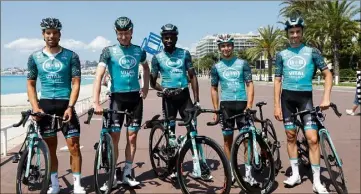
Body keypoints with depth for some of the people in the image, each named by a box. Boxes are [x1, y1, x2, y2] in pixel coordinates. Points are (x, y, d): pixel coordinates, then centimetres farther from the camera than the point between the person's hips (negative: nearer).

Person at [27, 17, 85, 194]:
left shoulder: (71, 56, -1)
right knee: (50, 148, 9)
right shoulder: (35, 57, 4)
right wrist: (35, 107, -6)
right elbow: (31, 84, 7)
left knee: (74, 146, -4)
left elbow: (76, 83, -4)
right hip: (45, 105, 2)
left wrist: (70, 107, -14)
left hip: (65, 105, -1)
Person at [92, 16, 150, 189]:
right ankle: (112, 176, 11)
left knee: (132, 137, 7)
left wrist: (146, 87, 10)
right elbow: (99, 76, -15)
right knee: (114, 138, -1)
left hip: (135, 97, 3)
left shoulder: (139, 51, 4)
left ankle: (127, 174, 20)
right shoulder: (109, 51, -6)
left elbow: (146, 67, 25)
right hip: (117, 97, -3)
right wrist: (96, 102, -25)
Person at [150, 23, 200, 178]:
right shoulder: (157, 57, 1)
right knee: (170, 131, 3)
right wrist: (163, 89, -19)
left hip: (184, 95, 1)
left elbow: (192, 76, 2)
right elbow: (153, 82, 3)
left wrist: (197, 100, -4)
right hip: (169, 97, 0)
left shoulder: (185, 54, 3)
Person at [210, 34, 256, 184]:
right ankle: (230, 172, 17)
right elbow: (214, 89, 9)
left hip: (242, 103, -1)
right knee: (228, 139, 6)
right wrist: (216, 110, 3)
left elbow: (249, 84, 0)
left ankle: (248, 173, 6)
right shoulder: (216, 67, 7)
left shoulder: (242, 63, 4)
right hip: (226, 104, 1)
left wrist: (249, 105, -11)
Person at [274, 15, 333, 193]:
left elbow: (328, 74, 2)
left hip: (305, 97, -1)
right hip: (287, 97, 2)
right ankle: (295, 174, 20)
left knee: (312, 138, -7)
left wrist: (326, 98, -11)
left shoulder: (312, 52, 2)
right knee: (291, 135, 7)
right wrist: (276, 105, 0)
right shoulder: (281, 55, 5)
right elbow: (278, 80, 6)